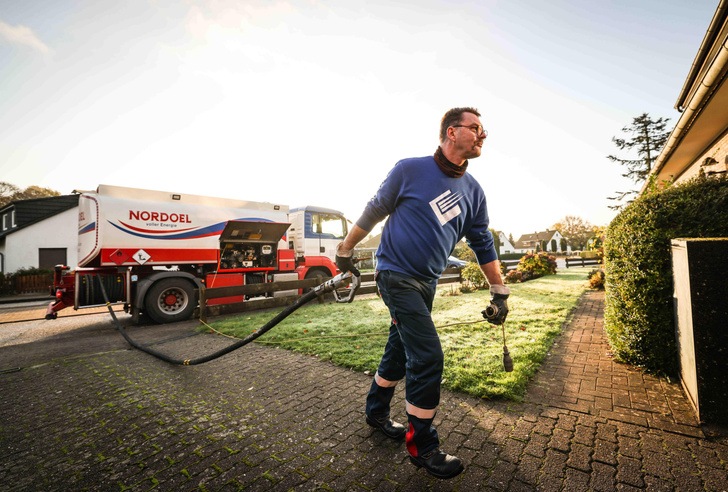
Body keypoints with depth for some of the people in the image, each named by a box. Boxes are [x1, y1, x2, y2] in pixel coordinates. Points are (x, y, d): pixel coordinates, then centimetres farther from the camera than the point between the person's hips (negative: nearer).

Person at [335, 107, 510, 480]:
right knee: (428, 356, -9)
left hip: (427, 282, 7)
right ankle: (422, 446, 13)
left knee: (400, 351, 16)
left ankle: (376, 412, 40)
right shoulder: (410, 170, -7)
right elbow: (374, 211, 1)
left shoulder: (473, 192, 8)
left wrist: (499, 292, 12)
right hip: (396, 275, -6)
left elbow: (483, 245, 13)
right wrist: (345, 250, 8)